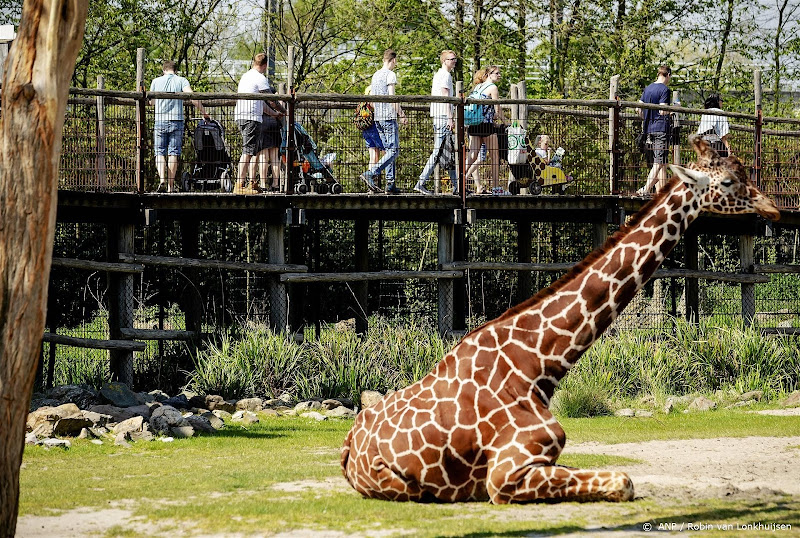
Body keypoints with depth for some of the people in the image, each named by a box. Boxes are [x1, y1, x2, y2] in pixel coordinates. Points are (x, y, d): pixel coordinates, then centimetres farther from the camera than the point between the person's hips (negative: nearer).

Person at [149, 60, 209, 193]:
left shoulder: (156, 82, 6)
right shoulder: (181, 81, 1)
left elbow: (151, 102, 15)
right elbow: (192, 98, -12)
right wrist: (204, 113, -5)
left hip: (160, 121, 1)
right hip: (176, 121, 0)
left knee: (160, 152, 7)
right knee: (173, 153, 3)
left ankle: (162, 180, -15)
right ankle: (171, 186, 2)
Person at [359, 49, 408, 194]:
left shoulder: (376, 75, 18)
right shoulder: (390, 75, -7)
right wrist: (402, 115, -10)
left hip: (378, 117, 9)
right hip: (389, 117, -9)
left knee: (388, 150, 9)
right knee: (393, 150, -9)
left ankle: (390, 184, 4)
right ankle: (370, 174, -23)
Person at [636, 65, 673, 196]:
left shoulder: (648, 89, 14)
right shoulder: (665, 89, -11)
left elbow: (639, 109, 13)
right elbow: (662, 111, -19)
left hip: (650, 128, 8)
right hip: (662, 128, -8)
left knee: (662, 162, 14)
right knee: (659, 162, -9)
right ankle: (646, 189, -20)